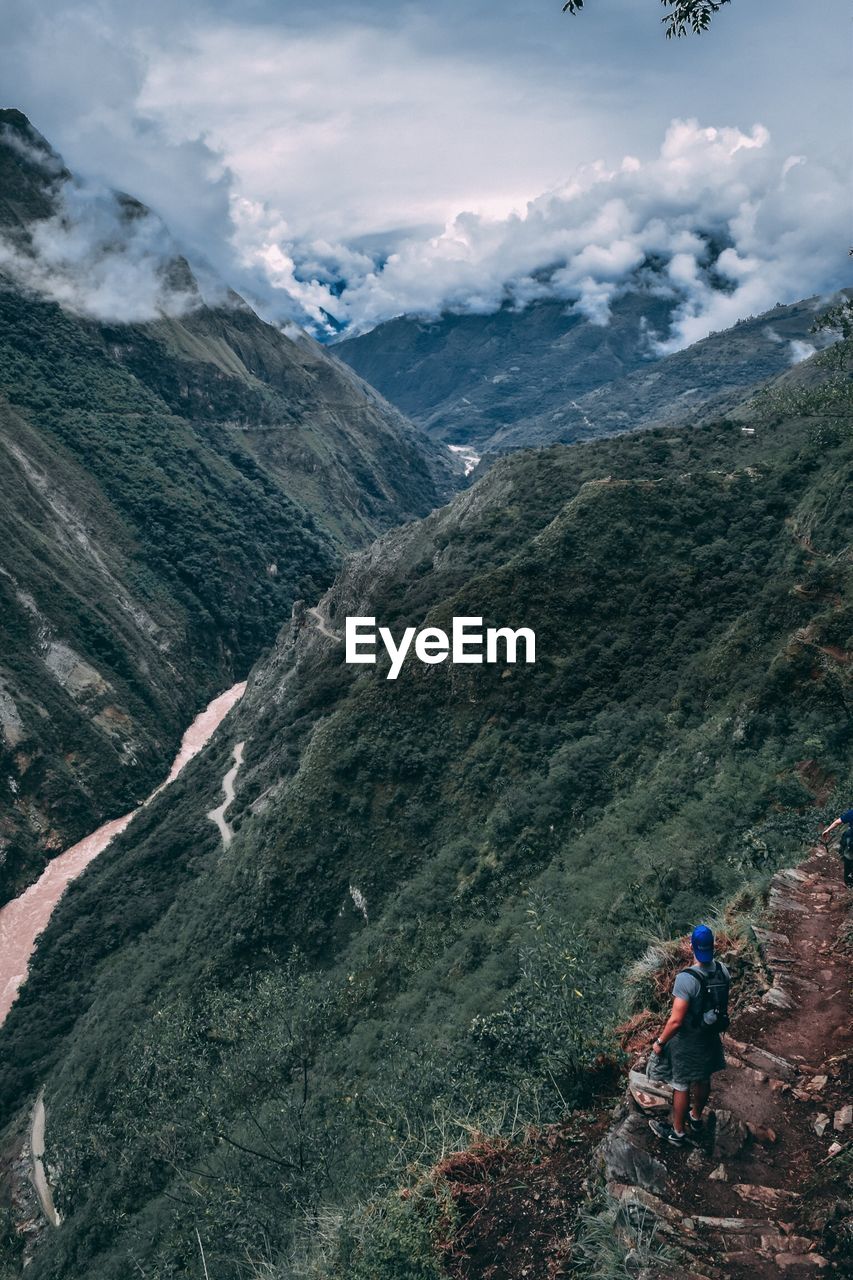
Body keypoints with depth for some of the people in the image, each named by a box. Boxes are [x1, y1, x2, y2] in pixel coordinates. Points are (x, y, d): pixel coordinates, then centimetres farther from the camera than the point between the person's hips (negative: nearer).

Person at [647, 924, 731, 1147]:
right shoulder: (723, 971, -14)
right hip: (711, 1037, 6)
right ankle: (696, 1119, 49)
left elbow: (676, 1020, -29)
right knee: (703, 1079, 26)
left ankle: (678, 1132, 31)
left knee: (681, 1086, 13)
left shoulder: (686, 979, -33)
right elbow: (723, 1004, 3)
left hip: (688, 1041, -6)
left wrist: (660, 1042, -14)